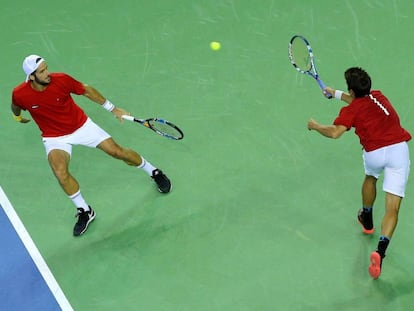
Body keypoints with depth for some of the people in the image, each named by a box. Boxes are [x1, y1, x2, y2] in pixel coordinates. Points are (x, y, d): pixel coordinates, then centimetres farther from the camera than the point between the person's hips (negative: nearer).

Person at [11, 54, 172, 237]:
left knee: (117, 151, -2)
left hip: (82, 125, 1)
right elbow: (16, 108, 4)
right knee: (61, 173, -26)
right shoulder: (20, 94, -23)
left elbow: (86, 90, -4)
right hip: (54, 137, -1)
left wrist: (113, 109, 1)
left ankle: (155, 173, 26)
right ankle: (85, 212, -2)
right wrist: (18, 117, 25)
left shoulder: (61, 80, -22)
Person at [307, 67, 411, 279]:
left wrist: (315, 126, 2)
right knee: (392, 209, -3)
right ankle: (380, 251, -23)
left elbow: (335, 132, -16)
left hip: (374, 153, -2)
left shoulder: (351, 110, 0)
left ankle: (367, 220, 58)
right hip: (399, 149, 2)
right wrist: (335, 93, 51)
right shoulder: (378, 96, 18)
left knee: (370, 178, 37)